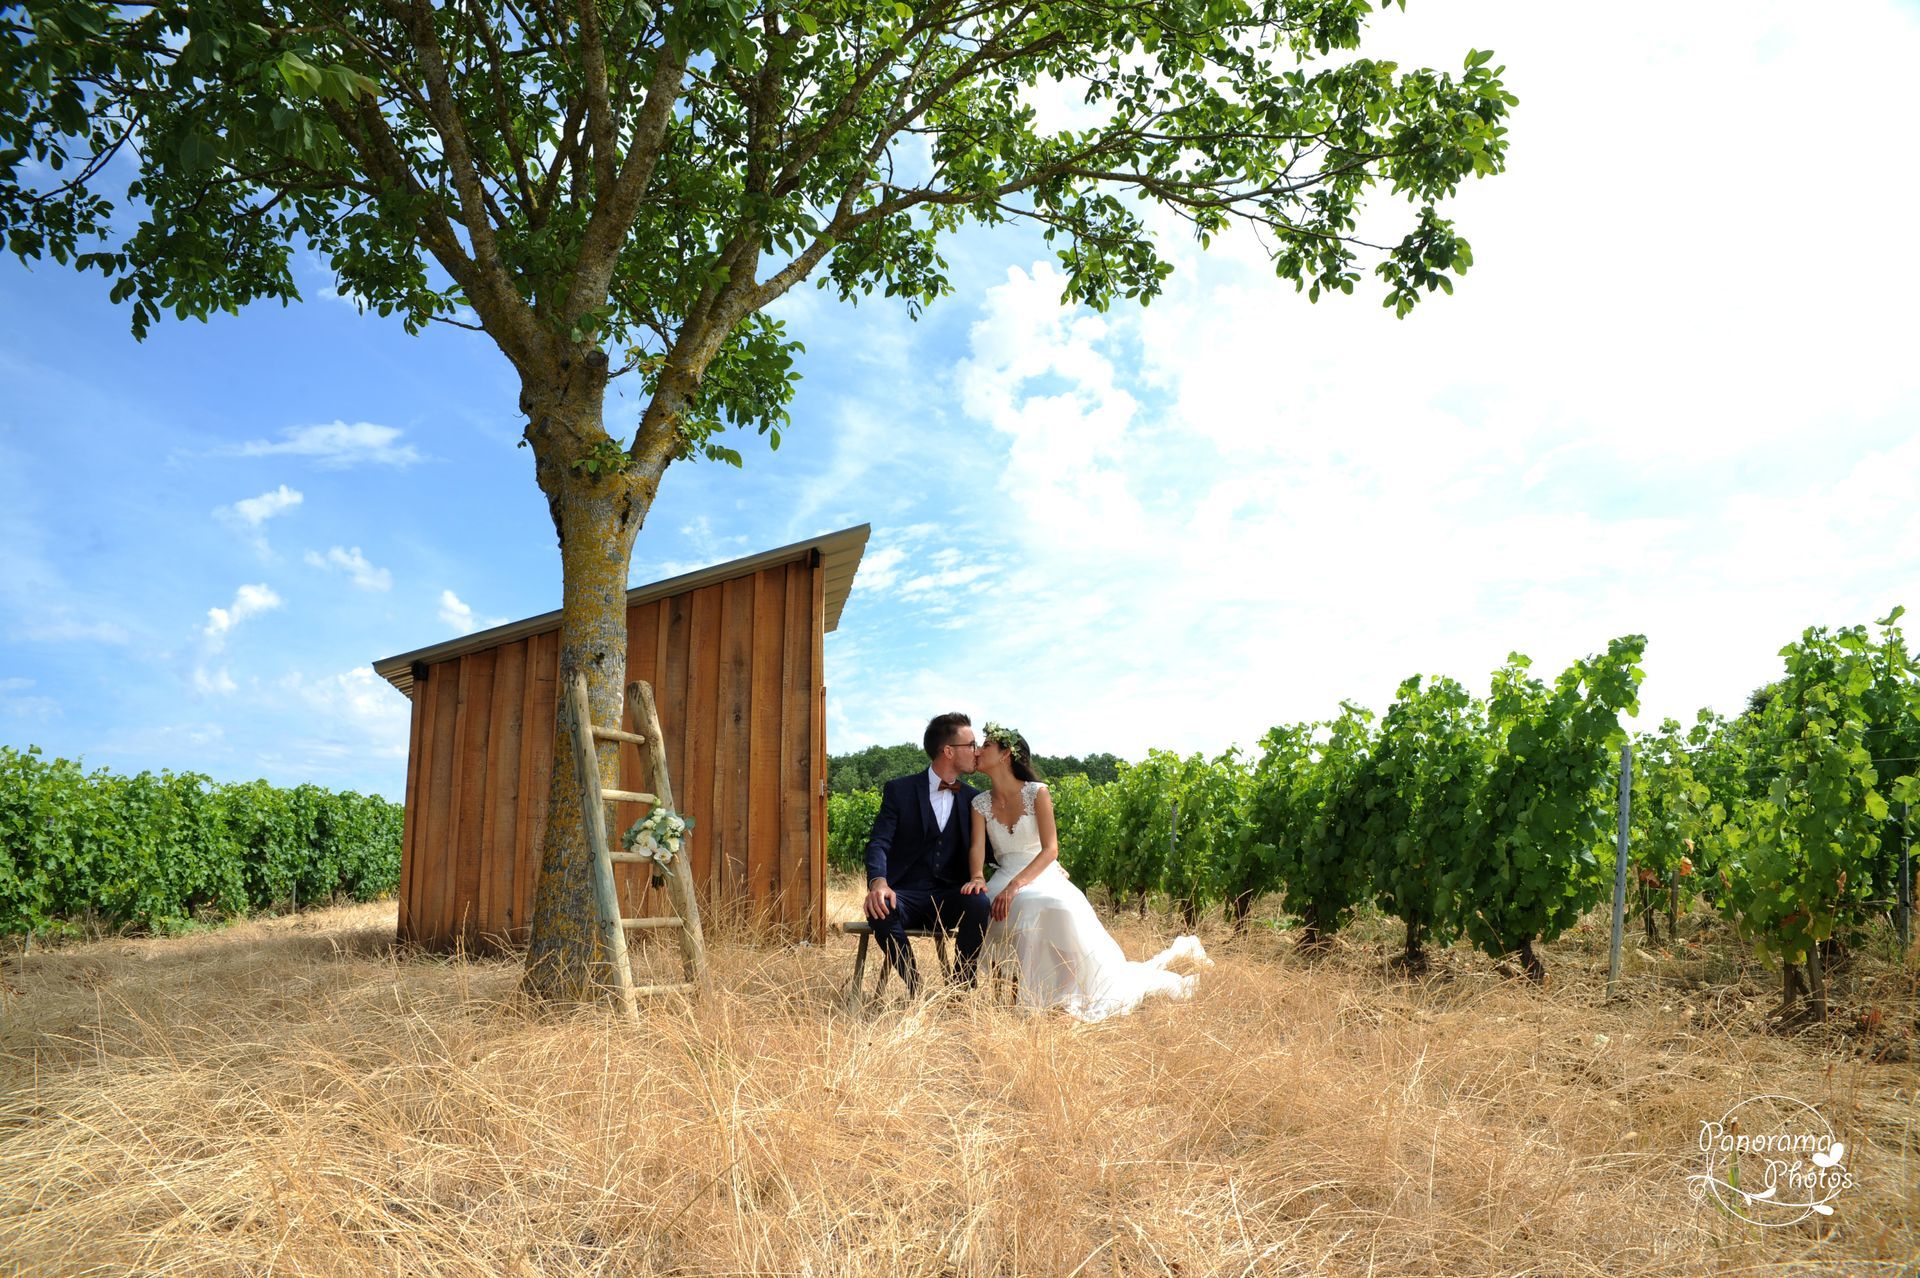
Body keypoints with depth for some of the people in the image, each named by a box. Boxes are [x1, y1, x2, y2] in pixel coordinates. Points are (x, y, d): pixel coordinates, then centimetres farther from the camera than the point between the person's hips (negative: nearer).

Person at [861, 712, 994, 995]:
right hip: (905, 894, -2)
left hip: (950, 897, 2)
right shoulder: (899, 791, 1)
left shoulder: (972, 799, 11)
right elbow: (879, 843, -8)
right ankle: (915, 990, -21)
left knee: (979, 905, -32)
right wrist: (878, 881, -31)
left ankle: (962, 990, -17)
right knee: (879, 909, -36)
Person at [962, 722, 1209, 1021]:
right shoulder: (980, 803, 8)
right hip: (1005, 880, 4)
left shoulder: (1037, 793, -6)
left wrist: (1016, 885, -30)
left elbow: (1050, 850, -15)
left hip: (1044, 878, -4)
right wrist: (977, 878, -29)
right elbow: (976, 847, -5)